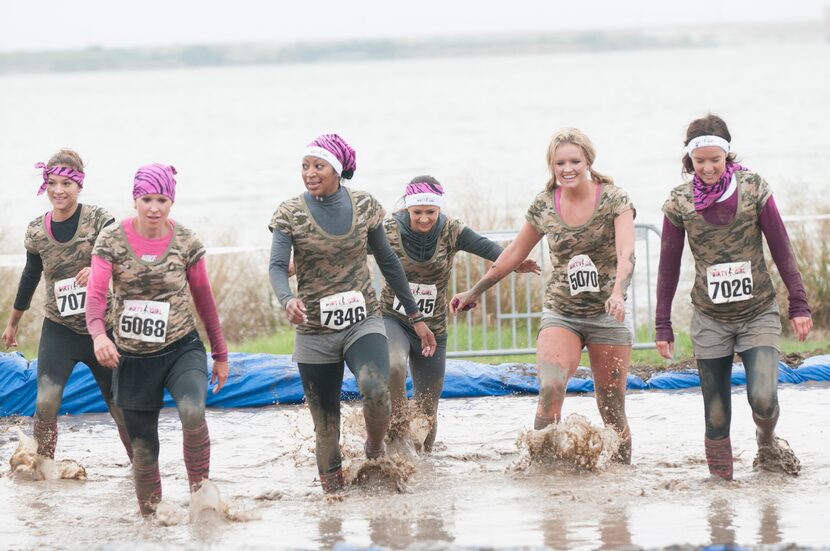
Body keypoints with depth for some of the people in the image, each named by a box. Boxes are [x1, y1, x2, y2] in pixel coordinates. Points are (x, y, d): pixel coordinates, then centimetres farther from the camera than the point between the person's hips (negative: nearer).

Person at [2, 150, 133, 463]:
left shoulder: (98, 220, -9)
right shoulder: (37, 231, 0)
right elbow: (30, 277, 14)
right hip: (59, 330, 1)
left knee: (120, 405, 6)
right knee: (46, 402, -16)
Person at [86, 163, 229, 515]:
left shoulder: (186, 241, -3)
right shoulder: (112, 240, -5)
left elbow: (203, 297, 8)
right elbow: (96, 294, -14)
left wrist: (220, 354, 13)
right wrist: (98, 334, -34)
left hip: (182, 349, -1)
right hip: (133, 357, 1)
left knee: (193, 413, -30)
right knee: (143, 446, 6)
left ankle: (199, 487, -12)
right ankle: (148, 515, 24)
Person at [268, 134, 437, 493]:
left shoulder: (364, 206, 3)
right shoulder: (290, 214, -2)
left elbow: (388, 262, 12)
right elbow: (277, 266, -13)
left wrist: (415, 316, 14)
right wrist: (288, 300, -35)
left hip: (363, 321, 0)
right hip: (314, 331, 0)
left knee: (376, 390, -27)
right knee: (325, 423, 3)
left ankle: (376, 452, -1)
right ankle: (332, 490, 17)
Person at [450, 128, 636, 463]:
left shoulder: (614, 200, -7)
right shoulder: (544, 206, 2)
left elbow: (626, 254, -19)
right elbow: (514, 254, 15)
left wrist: (618, 292, -38)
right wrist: (473, 293, 19)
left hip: (606, 315, -1)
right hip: (560, 313, 1)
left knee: (612, 408, 2)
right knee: (550, 388, -24)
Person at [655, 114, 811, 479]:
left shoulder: (753, 189, -6)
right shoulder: (679, 203, -4)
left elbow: (781, 250, 0)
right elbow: (669, 267, 4)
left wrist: (799, 304, 0)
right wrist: (663, 325, 6)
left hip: (759, 315, -1)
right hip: (710, 321, 1)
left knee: (763, 399, -18)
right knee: (716, 417, 1)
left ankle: (767, 445, 13)